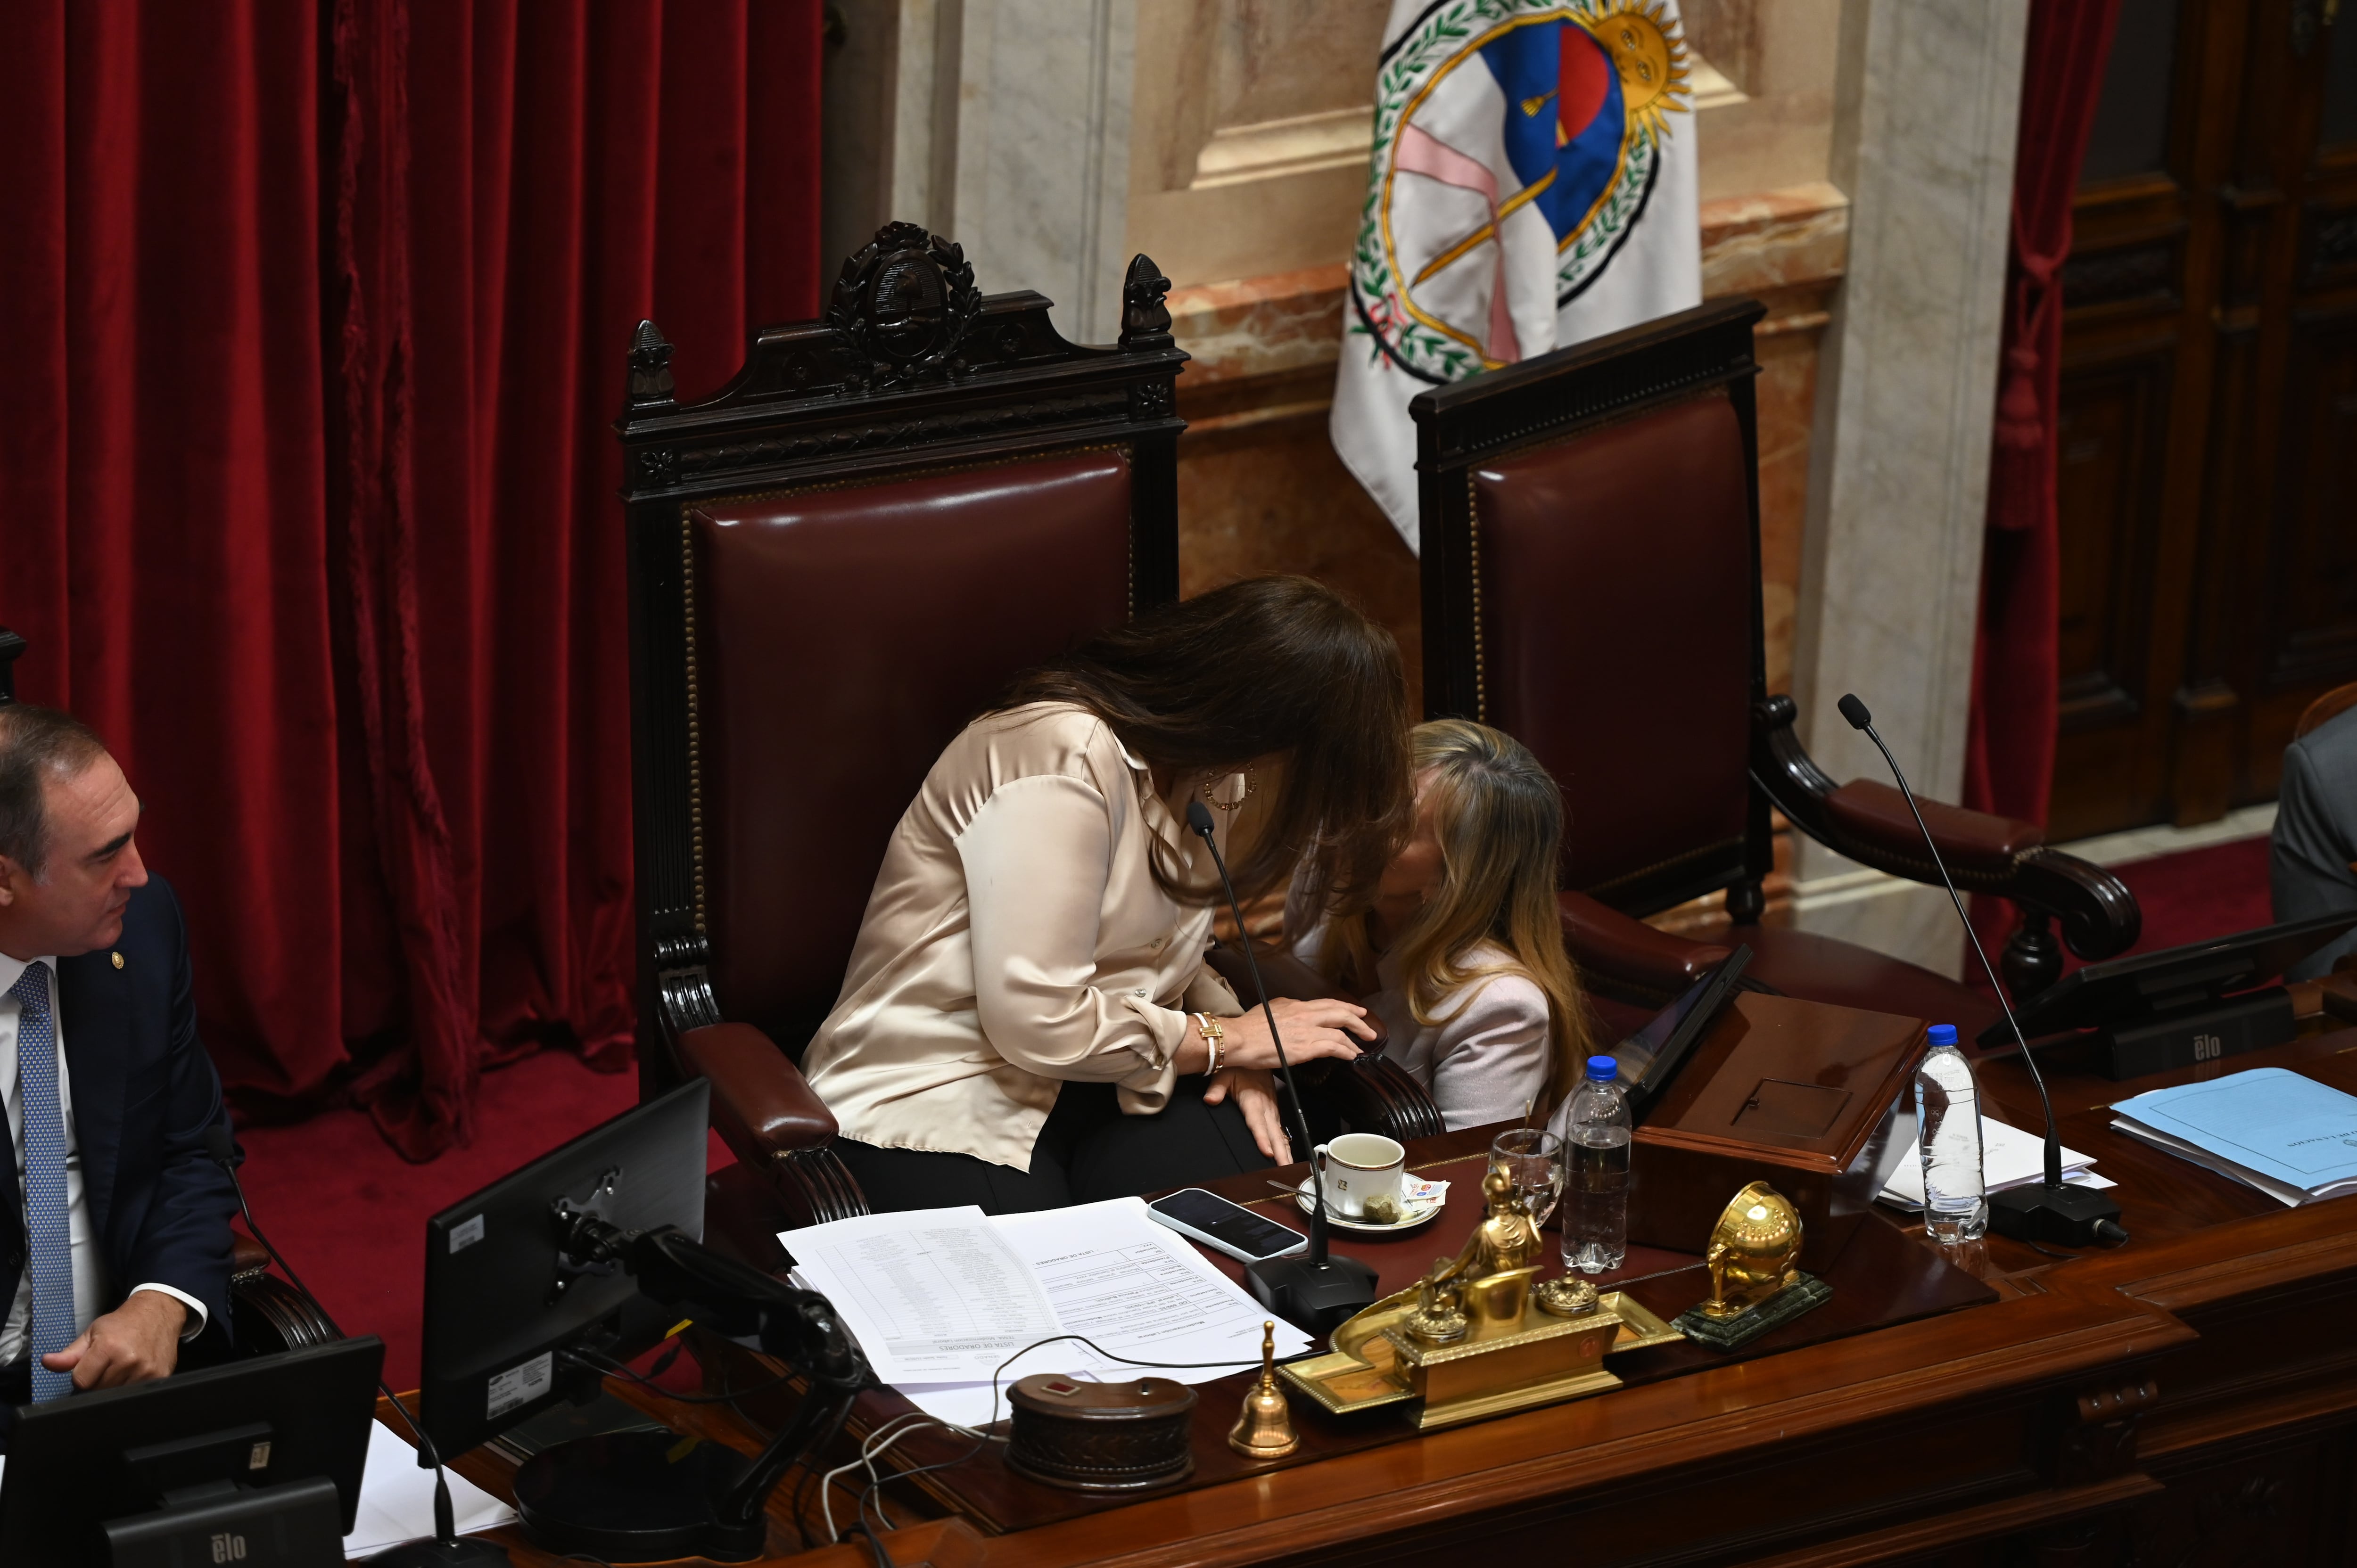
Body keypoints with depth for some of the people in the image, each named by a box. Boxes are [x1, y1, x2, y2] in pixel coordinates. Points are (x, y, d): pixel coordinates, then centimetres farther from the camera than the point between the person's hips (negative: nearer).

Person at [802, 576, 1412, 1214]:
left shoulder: (1212, 773, 5)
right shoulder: (1062, 760, -23)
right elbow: (1038, 1022, -24)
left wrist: (1230, 1037, -4)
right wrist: (1229, 1039, -13)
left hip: (1100, 1087, 7)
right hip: (938, 1102, -7)